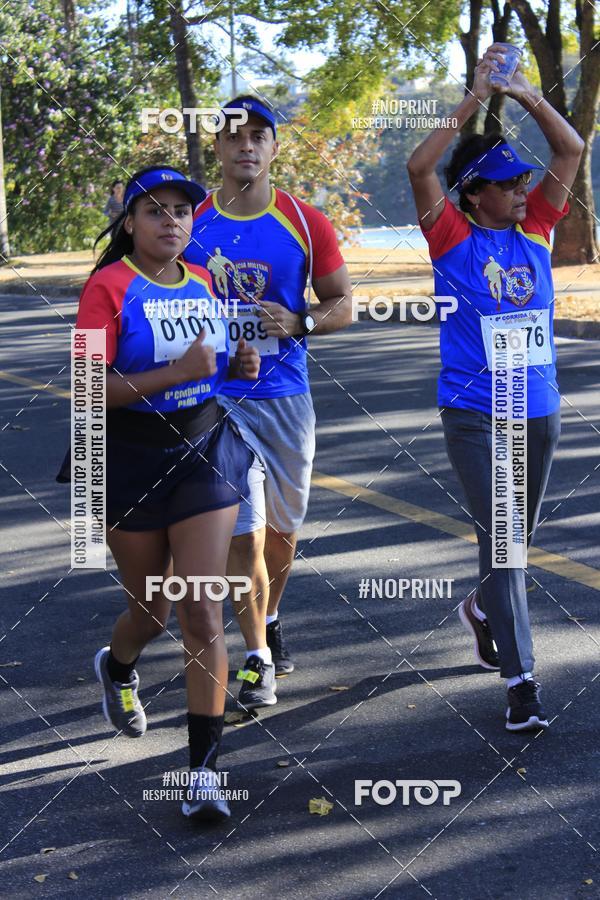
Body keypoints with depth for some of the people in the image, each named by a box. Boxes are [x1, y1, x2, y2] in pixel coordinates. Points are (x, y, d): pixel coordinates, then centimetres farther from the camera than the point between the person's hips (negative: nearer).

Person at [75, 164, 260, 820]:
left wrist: (237, 366, 0)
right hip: (130, 462, -3)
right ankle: (116, 666, 51)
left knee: (203, 616, -7)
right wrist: (178, 371, -27)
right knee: (151, 610, 14)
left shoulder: (203, 283, 5)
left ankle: (203, 771, -3)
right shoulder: (109, 287, -11)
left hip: (205, 453, 3)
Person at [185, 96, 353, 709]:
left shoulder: (305, 224, 0)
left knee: (282, 529, 16)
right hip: (216, 399, -2)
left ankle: (268, 619, 43)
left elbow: (342, 303, 5)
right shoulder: (190, 225, 0)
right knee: (244, 533, -8)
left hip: (287, 397, 2)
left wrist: (299, 324, -14)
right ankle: (258, 658, 8)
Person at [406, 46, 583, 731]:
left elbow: (571, 150, 7)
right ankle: (520, 679, -11)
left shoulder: (533, 229, 7)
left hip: (538, 410, 5)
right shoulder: (454, 237, -4)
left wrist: (523, 93, -3)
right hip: (474, 412, -5)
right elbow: (419, 167, -19)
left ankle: (484, 608, 47)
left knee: (517, 536, 19)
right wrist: (475, 97, -17)